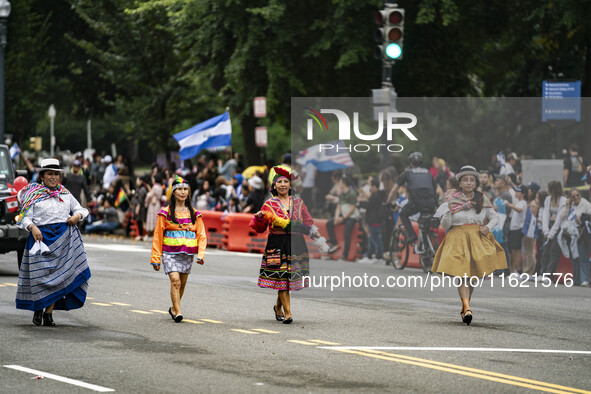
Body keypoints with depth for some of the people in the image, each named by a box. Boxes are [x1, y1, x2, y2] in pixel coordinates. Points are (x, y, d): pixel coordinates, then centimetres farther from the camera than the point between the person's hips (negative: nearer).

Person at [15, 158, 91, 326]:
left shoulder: (65, 194, 15)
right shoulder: (34, 195, 3)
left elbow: (81, 209, 22)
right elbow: (24, 217, -2)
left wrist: (77, 216, 0)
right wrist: (32, 227, -20)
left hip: (64, 237, 3)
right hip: (42, 236, -3)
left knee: (61, 274, -3)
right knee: (41, 273, -7)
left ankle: (49, 312, 3)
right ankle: (38, 309, 13)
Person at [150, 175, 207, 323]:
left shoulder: (194, 214, 9)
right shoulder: (166, 213, 0)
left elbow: (201, 236, 8)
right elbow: (157, 236, 2)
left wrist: (201, 254, -7)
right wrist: (156, 258, -1)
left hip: (188, 255, 3)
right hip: (170, 253, -3)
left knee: (182, 283, 9)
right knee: (175, 281, -18)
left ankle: (173, 309, 29)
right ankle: (177, 312, -20)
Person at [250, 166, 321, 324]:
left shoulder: (297, 202, 13)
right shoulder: (269, 204, 5)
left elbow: (308, 222, 15)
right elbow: (260, 228, 4)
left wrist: (314, 232, -3)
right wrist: (259, 217, -15)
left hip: (296, 244, 3)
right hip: (277, 244, -3)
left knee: (291, 276, 4)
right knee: (282, 277, -9)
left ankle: (278, 306, 29)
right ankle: (287, 313, -9)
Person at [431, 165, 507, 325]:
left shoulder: (482, 198, 7)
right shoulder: (452, 199, 3)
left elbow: (494, 217, 17)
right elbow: (444, 225, 3)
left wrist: (488, 227, -3)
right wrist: (449, 212, -16)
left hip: (478, 239, 2)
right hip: (458, 239, -2)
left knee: (472, 275, 4)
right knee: (462, 274, -16)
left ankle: (465, 306, 22)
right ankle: (466, 308, -27)